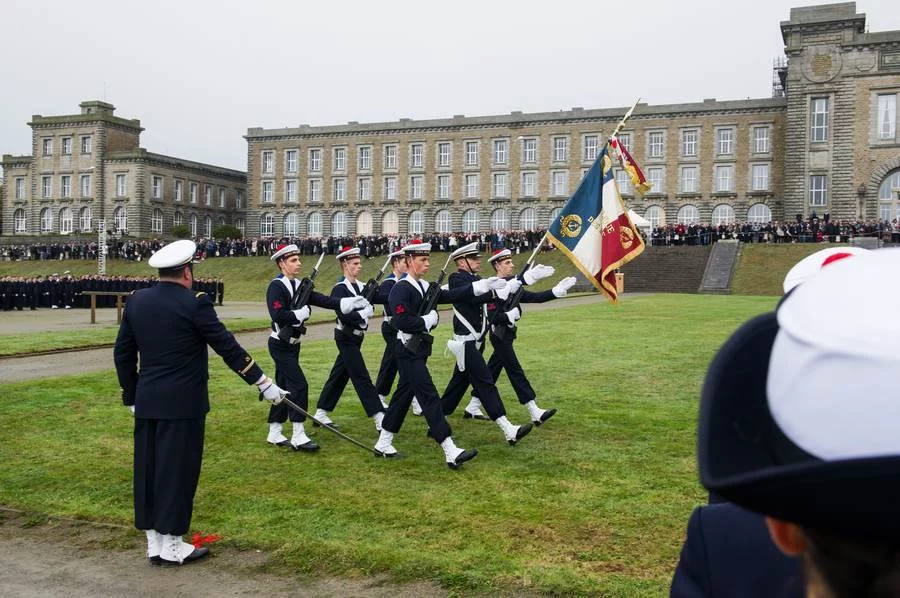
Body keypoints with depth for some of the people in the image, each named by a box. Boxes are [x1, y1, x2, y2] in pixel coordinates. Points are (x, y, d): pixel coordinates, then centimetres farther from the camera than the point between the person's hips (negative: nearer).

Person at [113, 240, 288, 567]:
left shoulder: (136, 300, 5)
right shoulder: (194, 303, -14)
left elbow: (122, 353, 10)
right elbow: (228, 348, -12)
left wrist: (132, 396, 20)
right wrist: (264, 383, -6)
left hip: (146, 403, 6)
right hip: (182, 404, -6)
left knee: (149, 470, 12)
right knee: (177, 471, 3)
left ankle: (153, 543, 23)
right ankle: (172, 546, 13)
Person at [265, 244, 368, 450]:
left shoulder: (299, 286, 8)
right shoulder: (276, 286, -16)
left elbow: (323, 300, -2)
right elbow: (277, 315, -29)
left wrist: (349, 302, -14)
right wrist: (300, 314, -18)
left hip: (292, 344, 9)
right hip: (281, 345, -9)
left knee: (284, 387, 13)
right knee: (299, 384, -12)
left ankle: (274, 433, 22)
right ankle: (298, 437, -6)